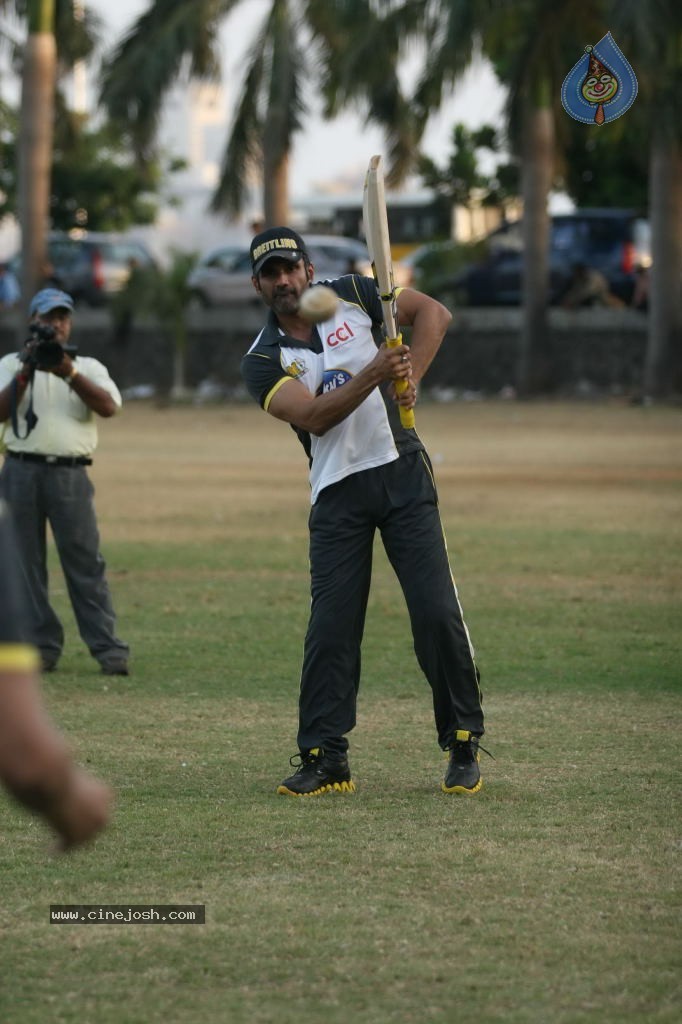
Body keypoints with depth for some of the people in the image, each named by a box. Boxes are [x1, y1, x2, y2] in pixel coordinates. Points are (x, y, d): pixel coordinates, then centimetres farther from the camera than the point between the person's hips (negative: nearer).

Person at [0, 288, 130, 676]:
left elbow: (109, 406, -8)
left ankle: (109, 650, -8)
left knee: (86, 563, -6)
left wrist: (70, 374, -19)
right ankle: (42, 647, 8)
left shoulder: (88, 367, 11)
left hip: (70, 474, -1)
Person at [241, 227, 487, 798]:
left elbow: (433, 312, 6)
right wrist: (372, 374, -31)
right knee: (330, 629, -5)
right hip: (337, 494, 0)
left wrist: (410, 377, -9)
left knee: (438, 613, -6)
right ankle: (324, 759, 1)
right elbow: (313, 416, -18)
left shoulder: (351, 296, 4)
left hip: (403, 475, 0)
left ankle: (464, 745, 4)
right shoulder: (264, 361, -2)